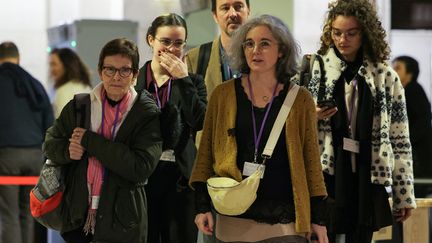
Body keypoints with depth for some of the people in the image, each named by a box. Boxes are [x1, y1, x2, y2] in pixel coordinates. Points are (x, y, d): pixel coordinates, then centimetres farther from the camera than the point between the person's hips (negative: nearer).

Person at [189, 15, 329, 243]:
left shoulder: (300, 100, 4)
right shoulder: (222, 95, 5)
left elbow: (311, 158, 6)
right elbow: (206, 153, 7)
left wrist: (318, 218, 3)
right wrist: (202, 205, -1)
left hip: (285, 221, 0)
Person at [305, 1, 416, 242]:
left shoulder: (386, 77, 6)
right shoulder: (315, 69, 3)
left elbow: (400, 140, 7)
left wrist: (405, 194, 5)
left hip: (367, 182, 1)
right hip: (324, 178, -1)